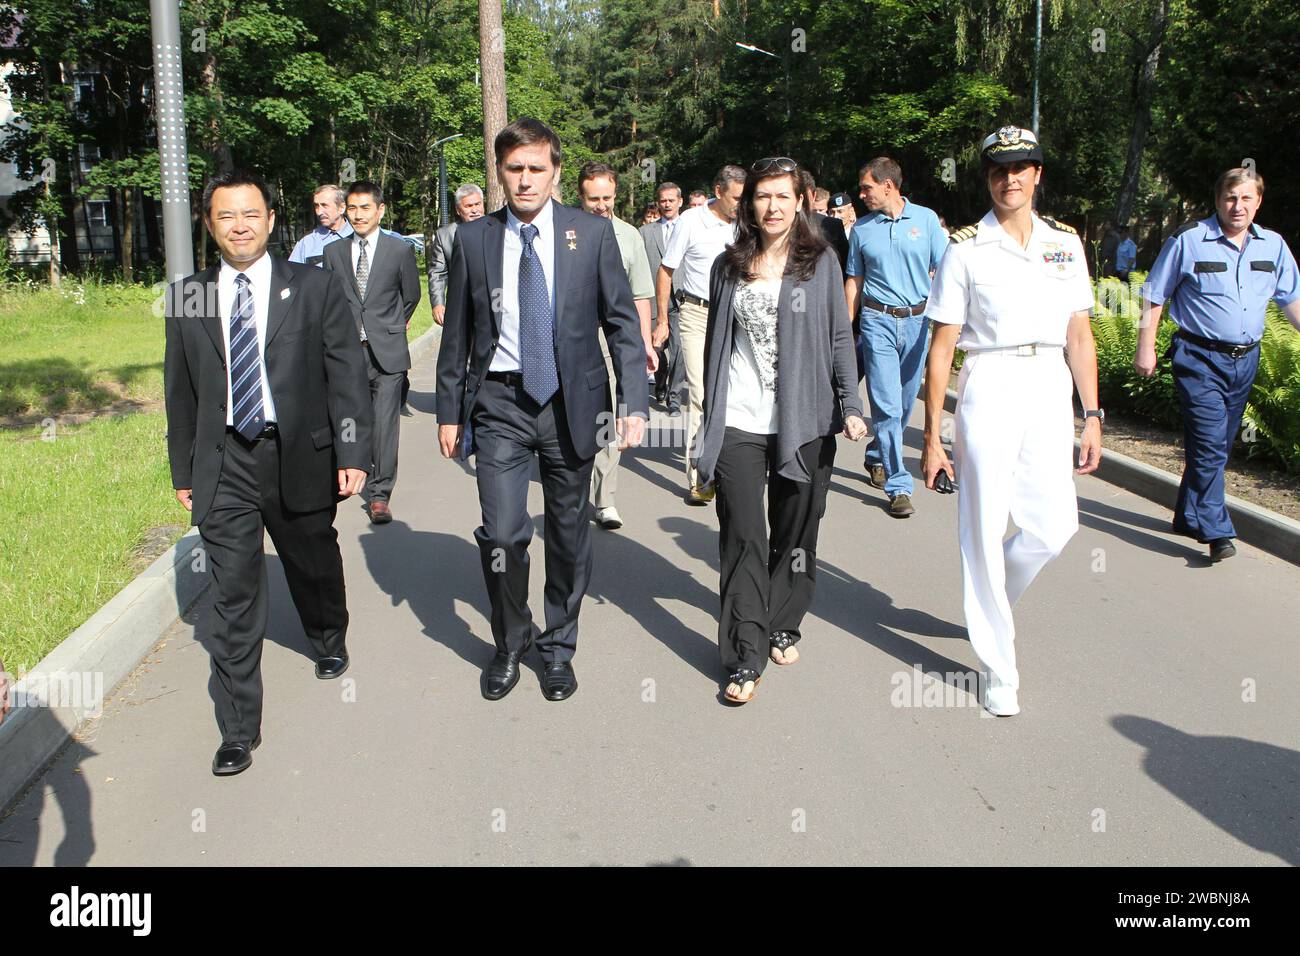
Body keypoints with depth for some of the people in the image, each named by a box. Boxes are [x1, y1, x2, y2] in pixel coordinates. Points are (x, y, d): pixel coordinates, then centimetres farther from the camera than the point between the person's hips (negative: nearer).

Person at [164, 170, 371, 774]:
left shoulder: (316, 288, -2)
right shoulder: (188, 299, 4)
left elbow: (346, 376, -4)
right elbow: (180, 391, 9)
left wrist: (352, 453, -10)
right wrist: (183, 471, 9)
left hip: (301, 458, 0)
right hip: (223, 468, 1)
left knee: (314, 565, 20)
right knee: (233, 598, 0)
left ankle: (329, 642, 52)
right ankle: (239, 731, 9)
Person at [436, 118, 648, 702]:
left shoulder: (592, 233, -1)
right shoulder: (473, 239, 2)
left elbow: (622, 321, 0)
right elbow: (457, 333, 8)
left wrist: (634, 401, -7)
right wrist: (449, 411, 8)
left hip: (571, 402, 0)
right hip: (499, 402, 0)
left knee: (569, 534, 10)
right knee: (501, 534, -6)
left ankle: (558, 648, 30)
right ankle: (509, 645, 20)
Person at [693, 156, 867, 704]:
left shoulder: (820, 262, 3)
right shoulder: (728, 266, 8)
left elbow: (840, 338, 4)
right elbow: (716, 343, 12)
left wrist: (851, 405, -5)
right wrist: (710, 416, 12)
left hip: (803, 422, 0)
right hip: (738, 422, 1)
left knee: (795, 534, 10)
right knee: (742, 540, -2)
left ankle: (784, 627, 30)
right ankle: (746, 657, 3)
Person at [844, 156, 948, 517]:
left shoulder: (926, 219, 3)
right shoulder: (861, 229, 6)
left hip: (918, 321, 1)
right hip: (878, 321, -1)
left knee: (904, 403, 12)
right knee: (887, 405, -9)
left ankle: (876, 458, 36)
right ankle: (899, 486, -6)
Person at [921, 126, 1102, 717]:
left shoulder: (1065, 243, 10)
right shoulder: (966, 248, -2)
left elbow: (1079, 335, 13)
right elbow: (941, 350, -3)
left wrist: (1092, 416, 8)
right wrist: (931, 438, -5)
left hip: (1050, 391, 4)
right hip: (990, 388, -4)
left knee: (1054, 526, 2)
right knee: (985, 530, 1)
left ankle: (986, 603, 33)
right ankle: (997, 669, 14)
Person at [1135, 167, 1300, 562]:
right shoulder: (1188, 241, -6)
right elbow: (1153, 297, -2)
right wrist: (1146, 349, -5)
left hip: (1246, 361, 6)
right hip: (1200, 358, -5)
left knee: (1219, 446, 13)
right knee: (1210, 444, -12)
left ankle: (1189, 517, 27)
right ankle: (1216, 531, -8)